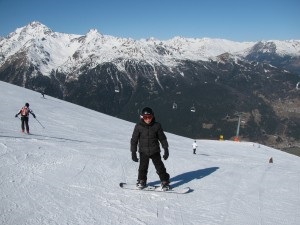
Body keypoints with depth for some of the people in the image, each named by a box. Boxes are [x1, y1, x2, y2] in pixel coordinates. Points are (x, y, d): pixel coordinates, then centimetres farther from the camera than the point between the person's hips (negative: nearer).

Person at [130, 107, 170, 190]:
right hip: (143, 151, 0)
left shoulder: (157, 126, -5)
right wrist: (133, 152, -1)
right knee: (143, 167, 3)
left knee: (160, 167, 1)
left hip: (155, 151, 0)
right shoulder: (138, 126, -6)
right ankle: (141, 181, 26)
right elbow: (134, 140, 1)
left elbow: (162, 138, 4)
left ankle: (165, 182, 16)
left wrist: (166, 150, 3)